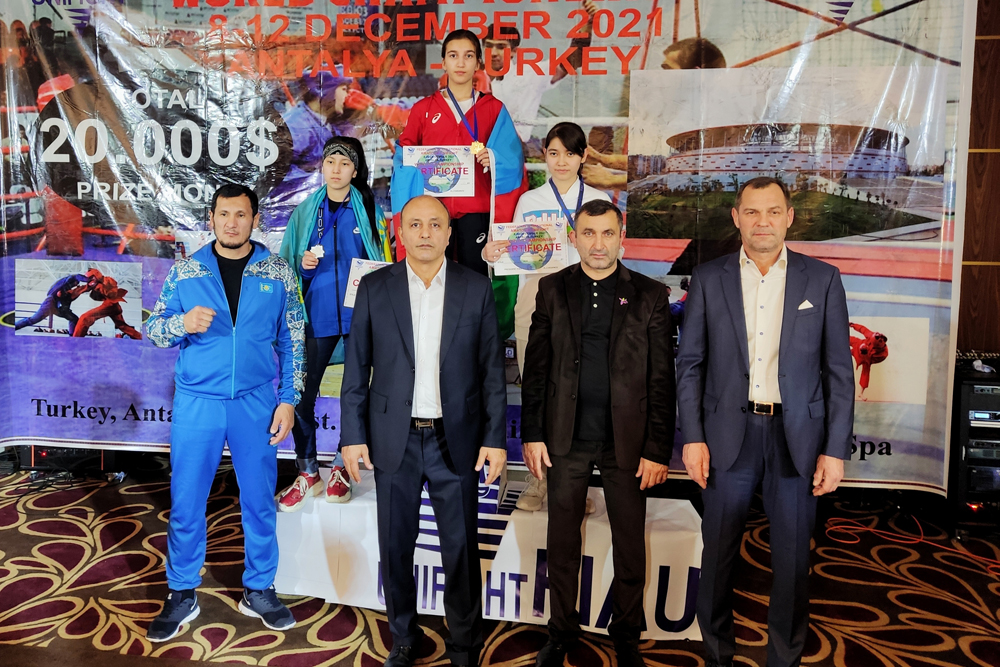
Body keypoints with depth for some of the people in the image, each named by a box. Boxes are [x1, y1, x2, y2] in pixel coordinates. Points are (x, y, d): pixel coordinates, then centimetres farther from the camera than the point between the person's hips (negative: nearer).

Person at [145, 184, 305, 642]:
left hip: (256, 404, 0)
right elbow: (152, 329, 3)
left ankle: (259, 591, 26)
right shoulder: (185, 272, 2)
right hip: (196, 403, 0)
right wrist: (183, 322, -19)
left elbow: (292, 342, 4)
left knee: (260, 502, 9)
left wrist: (288, 400, -2)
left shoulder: (278, 272, 1)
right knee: (186, 504, 7)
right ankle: (182, 595, 25)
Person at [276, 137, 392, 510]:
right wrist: (303, 264, -9)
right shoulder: (305, 211, 9)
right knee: (300, 392, -1)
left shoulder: (369, 210, 4)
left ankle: (342, 468, 22)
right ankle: (307, 473, 14)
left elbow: (383, 264, 8)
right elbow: (287, 263, 13)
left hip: (359, 314, -1)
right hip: (316, 314, 1)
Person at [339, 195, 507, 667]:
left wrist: (495, 438, -4)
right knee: (395, 547, 12)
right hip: (394, 439, 1)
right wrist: (352, 435, -1)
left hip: (456, 440, 0)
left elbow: (491, 368, 0)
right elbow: (356, 368, 2)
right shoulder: (374, 288, 0)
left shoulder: (477, 288, -1)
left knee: (462, 549, 8)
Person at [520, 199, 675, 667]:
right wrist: (532, 434, 0)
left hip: (626, 441, -1)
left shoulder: (650, 296, -1)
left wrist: (658, 449, -6)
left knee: (630, 546, 11)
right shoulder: (552, 289, 4)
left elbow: (661, 379, -2)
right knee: (562, 543, 12)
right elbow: (535, 367, 4)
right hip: (566, 439, 1)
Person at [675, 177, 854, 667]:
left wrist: (835, 449, -3)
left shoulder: (822, 280, 2)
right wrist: (692, 438, -4)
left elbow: (838, 370, 2)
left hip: (797, 437, 0)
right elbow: (690, 363, 2)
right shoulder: (708, 278, 3)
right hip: (728, 434, 0)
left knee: (792, 556, 10)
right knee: (719, 552, 11)